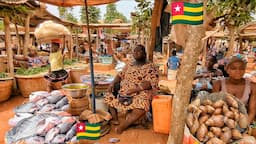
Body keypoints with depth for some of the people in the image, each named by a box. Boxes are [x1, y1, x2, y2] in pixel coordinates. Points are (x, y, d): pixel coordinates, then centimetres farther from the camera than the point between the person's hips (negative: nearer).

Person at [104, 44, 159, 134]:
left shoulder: (150, 67, -6)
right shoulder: (129, 65, 15)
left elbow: (151, 83, -17)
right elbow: (120, 75, 16)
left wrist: (135, 89, -26)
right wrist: (113, 83, -3)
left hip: (141, 92, -6)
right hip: (124, 90, 6)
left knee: (142, 105, -35)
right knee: (109, 96, -3)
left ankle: (123, 125, -19)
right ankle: (115, 120, 3)